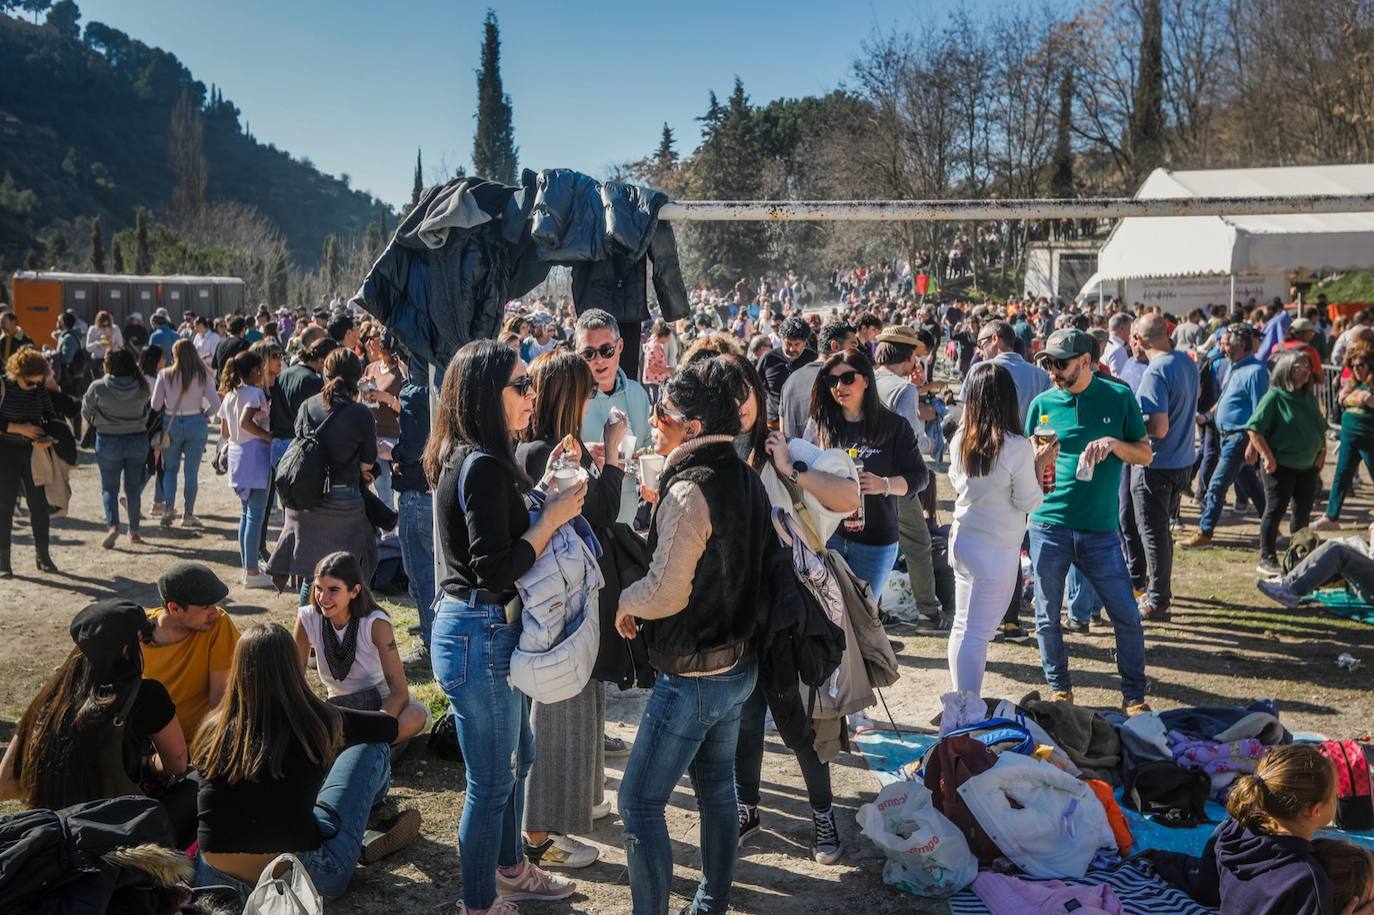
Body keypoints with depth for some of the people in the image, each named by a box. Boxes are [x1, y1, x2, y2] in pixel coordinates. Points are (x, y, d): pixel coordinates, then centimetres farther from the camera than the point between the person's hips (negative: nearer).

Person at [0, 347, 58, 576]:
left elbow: (51, 416, 6)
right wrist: (19, 428, -19)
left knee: (39, 504, 5)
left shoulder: (40, 388, 0)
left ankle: (43, 555, 15)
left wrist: (49, 438, -12)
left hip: (34, 453, 3)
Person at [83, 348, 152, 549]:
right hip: (138, 440, 2)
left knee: (109, 487, 8)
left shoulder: (98, 387, -10)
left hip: (108, 440, -2)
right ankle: (134, 531, 14)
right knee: (133, 486, 11)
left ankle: (112, 525, -11)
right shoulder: (141, 387, -6)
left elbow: (86, 412, 2)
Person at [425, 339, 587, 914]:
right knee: (492, 780, 5)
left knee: (517, 756, 25)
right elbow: (494, 571, -25)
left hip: (484, 630, 10)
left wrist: (550, 505, 5)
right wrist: (552, 517, -19)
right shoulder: (484, 467, -22)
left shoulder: (468, 458, 8)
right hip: (480, 635, -10)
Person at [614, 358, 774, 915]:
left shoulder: (690, 492, -23)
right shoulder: (747, 480, 3)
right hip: (739, 665, 9)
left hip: (692, 678, -9)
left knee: (640, 801, 3)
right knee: (717, 789, 21)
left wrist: (625, 601, -6)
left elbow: (666, 593, -25)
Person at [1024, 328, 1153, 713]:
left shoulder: (1118, 397, 1)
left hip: (1101, 529, -1)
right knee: (1047, 617, 8)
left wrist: (1114, 443, -15)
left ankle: (1134, 695, 21)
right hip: (1049, 526, 1)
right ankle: (1059, 689, 28)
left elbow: (1145, 454, 5)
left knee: (1127, 616, 3)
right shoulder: (1043, 403, 3)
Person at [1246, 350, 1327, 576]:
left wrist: (1322, 452, 6)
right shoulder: (1274, 397, -13)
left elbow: (1321, 427, 19)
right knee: (1275, 511, -2)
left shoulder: (1309, 396, 8)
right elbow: (1254, 430, -16)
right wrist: (1268, 457, -18)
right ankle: (1267, 560, 6)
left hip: (1308, 465, 7)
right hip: (1281, 465, -7)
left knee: (1303, 512, 13)